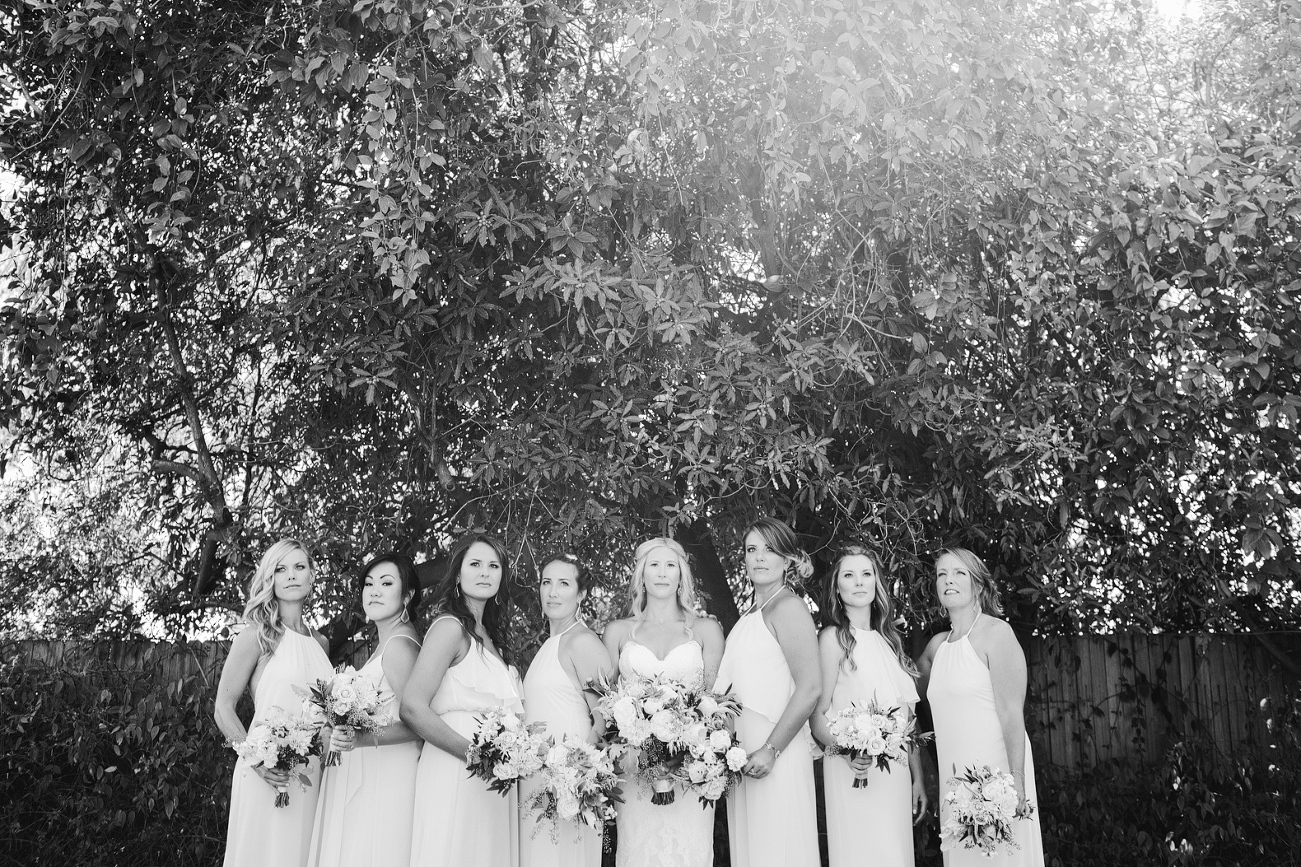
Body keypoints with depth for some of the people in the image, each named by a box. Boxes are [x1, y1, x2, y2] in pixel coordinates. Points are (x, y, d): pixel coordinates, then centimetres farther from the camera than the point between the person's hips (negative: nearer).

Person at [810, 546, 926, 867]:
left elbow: (906, 716, 16)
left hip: (896, 772, 6)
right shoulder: (833, 637, -4)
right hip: (855, 771, -6)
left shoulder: (888, 639, 13)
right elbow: (817, 716, -8)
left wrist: (917, 777, 12)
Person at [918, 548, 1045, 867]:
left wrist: (1016, 782, -20)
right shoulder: (937, 645, 11)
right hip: (953, 778, 6)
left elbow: (1012, 713, -14)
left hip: (995, 770, -6)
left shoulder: (995, 632, -8)